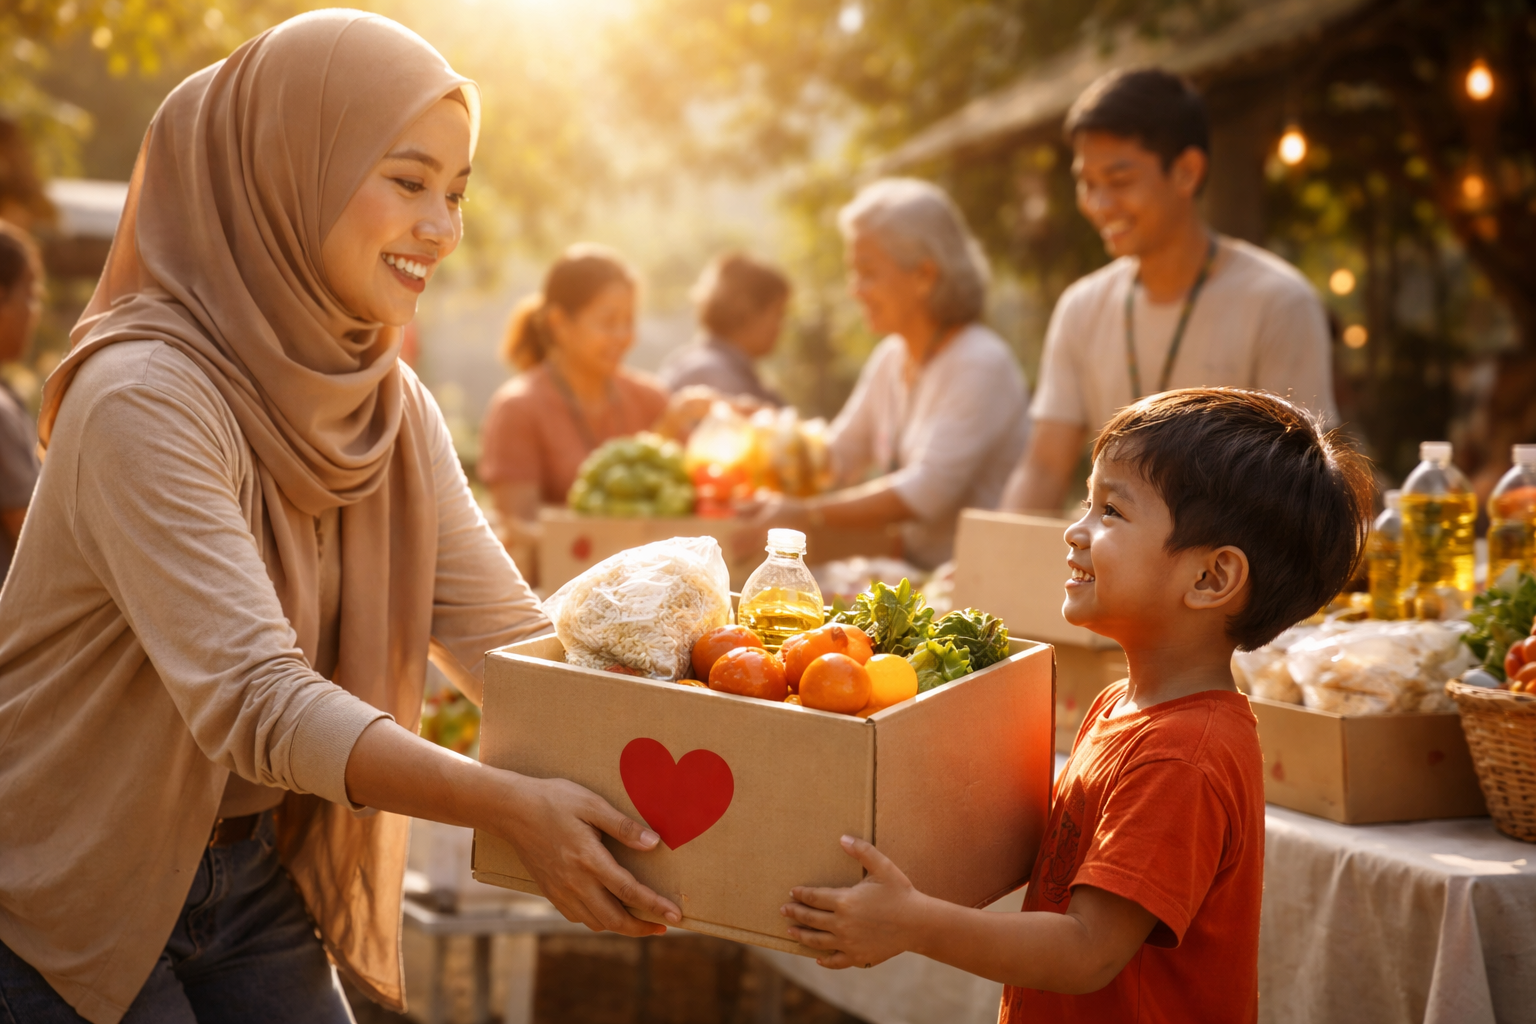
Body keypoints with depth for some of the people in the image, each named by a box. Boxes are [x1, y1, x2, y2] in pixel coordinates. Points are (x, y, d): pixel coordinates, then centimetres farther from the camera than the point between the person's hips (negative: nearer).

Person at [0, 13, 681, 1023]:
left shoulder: (391, 407, 1)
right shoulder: (146, 397, -25)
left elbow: (507, 637, -4)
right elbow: (253, 700, -33)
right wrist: (512, 804, -42)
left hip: (256, 881, 7)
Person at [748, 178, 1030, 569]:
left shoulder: (980, 364, -15)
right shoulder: (891, 357, 12)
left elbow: (927, 492, -22)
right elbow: (841, 457, 19)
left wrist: (807, 514, -24)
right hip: (912, 571, 7)